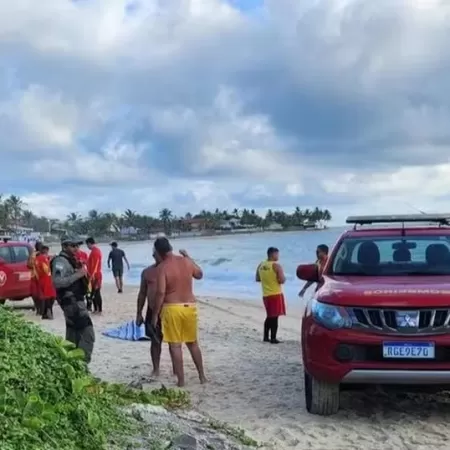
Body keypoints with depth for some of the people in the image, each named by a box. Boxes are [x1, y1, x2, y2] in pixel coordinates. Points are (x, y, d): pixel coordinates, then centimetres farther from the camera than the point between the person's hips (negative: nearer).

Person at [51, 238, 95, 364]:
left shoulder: (70, 261, 16)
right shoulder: (61, 261, -14)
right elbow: (57, 282, -26)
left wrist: (81, 271, 9)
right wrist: (78, 274, -23)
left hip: (75, 301, 11)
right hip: (72, 302, -11)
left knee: (73, 334, 17)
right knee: (87, 334, -15)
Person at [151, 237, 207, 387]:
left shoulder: (162, 267, -12)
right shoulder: (186, 261, 3)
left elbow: (161, 293, -17)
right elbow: (199, 275, 21)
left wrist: (155, 314, -10)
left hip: (172, 308, -5)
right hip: (190, 306, 5)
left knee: (175, 346, 3)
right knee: (193, 343, 18)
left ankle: (181, 381, 5)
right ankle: (202, 376, 25)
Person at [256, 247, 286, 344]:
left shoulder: (260, 265, 6)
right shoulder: (276, 266, -14)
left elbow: (257, 279, 14)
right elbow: (282, 280, -18)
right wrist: (284, 278, 2)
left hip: (265, 295, 7)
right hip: (276, 295, -7)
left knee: (269, 316, 19)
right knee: (274, 317, -2)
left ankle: (266, 337, 21)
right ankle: (273, 338, -1)